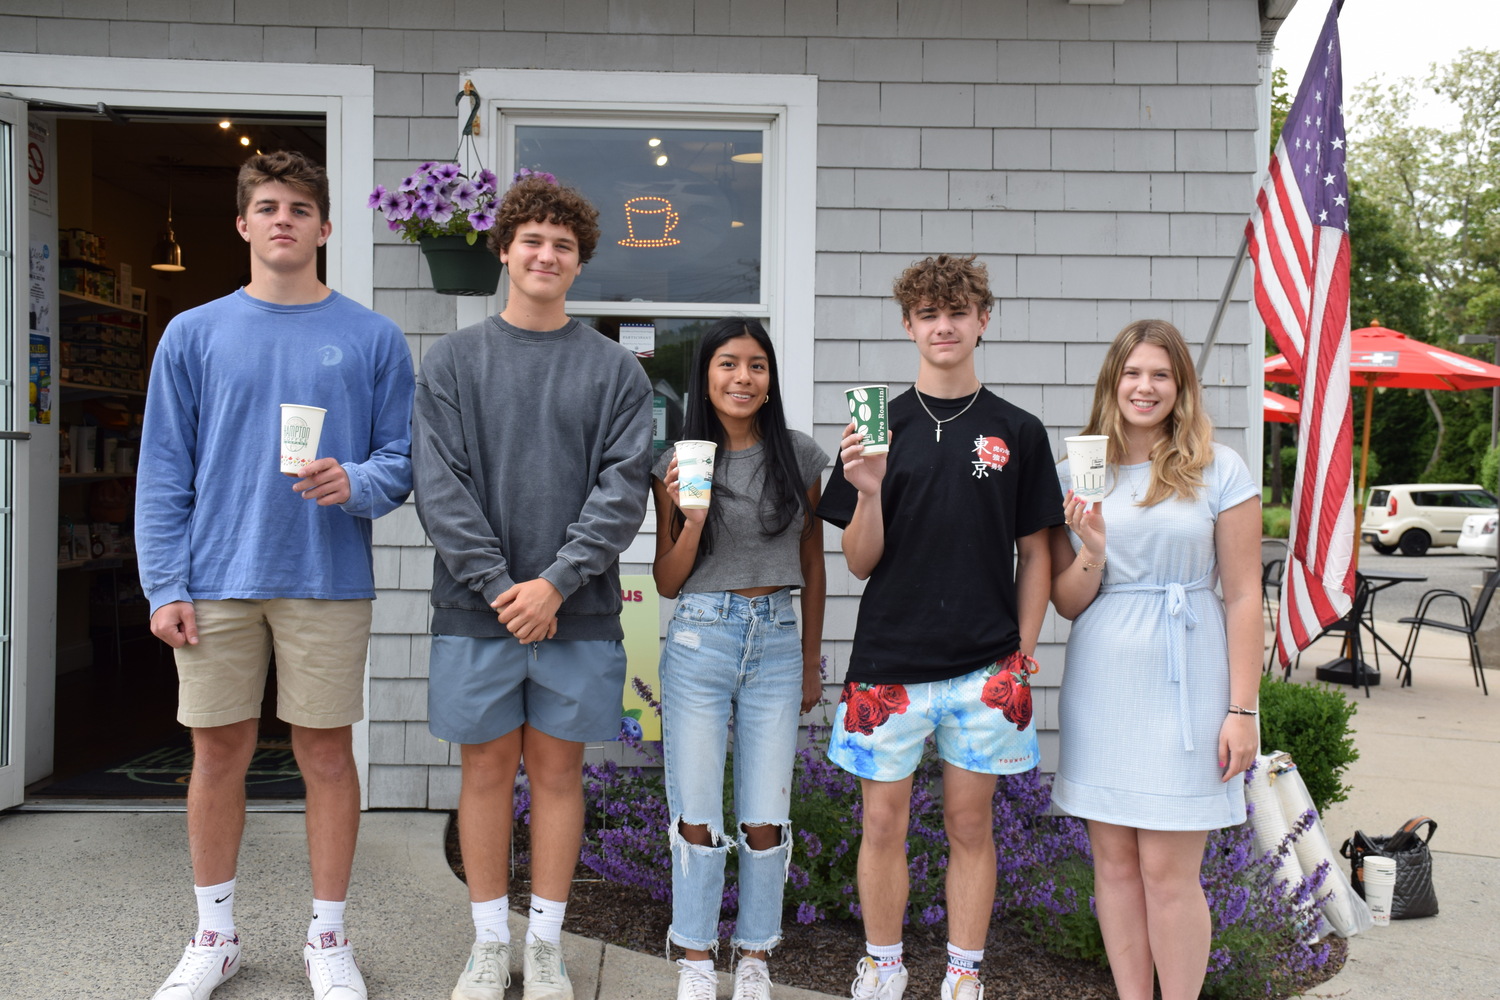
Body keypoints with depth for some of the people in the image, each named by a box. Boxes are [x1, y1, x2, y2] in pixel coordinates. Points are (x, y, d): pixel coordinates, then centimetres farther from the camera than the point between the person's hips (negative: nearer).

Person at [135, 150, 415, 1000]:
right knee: (220, 751, 9)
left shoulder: (374, 338, 4)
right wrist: (165, 586, -2)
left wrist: (356, 483, -17)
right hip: (218, 581, 1)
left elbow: (402, 459, 4)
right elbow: (164, 473, 5)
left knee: (327, 753, 5)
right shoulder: (194, 335, 7)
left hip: (329, 581, -1)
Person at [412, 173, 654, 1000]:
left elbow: (622, 488, -4)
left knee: (557, 768, 8)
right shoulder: (451, 359, 5)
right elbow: (438, 484, -4)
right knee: (486, 769, 8)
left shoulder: (616, 369, 4)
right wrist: (498, 586, -13)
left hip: (578, 611, 0)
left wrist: (556, 581, -14)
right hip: (476, 610, 0)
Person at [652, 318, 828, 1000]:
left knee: (765, 819, 6)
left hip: (777, 642, 1)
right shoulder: (678, 464, -1)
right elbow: (667, 582, 1)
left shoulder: (800, 457, 2)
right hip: (699, 641, -1)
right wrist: (693, 519, -17)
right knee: (697, 815, 6)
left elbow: (813, 565, 11)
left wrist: (812, 661, 13)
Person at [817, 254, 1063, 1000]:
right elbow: (860, 563, 1)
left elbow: (1034, 554, 8)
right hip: (889, 662, 0)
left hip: (984, 665, 0)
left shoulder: (1018, 432, 3)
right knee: (883, 821, 9)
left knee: (970, 824, 10)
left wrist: (1024, 655, 1)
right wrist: (868, 492, -17)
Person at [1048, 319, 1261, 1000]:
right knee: (1114, 861, 10)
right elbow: (1067, 603, 7)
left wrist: (1242, 710, -6)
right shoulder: (1078, 473, 6)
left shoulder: (1219, 470, -1)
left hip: (1183, 680, -3)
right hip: (1100, 682, 3)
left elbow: (1243, 596, -2)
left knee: (1168, 872, -1)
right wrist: (1090, 553, -14)